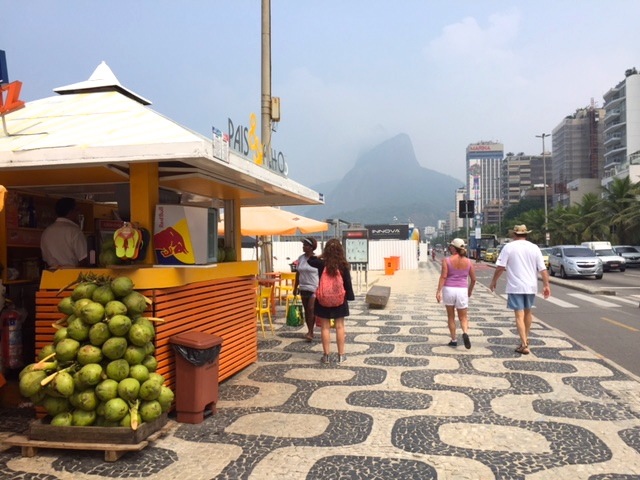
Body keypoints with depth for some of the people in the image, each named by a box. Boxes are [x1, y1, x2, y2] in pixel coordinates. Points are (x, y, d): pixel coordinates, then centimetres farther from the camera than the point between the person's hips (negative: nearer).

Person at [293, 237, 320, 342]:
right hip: (303, 288, 6)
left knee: (311, 309, -13)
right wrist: (295, 287, 13)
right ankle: (310, 331, 20)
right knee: (306, 310, 10)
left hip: (315, 289, -6)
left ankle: (310, 332, -6)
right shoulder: (300, 258, 7)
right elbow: (298, 273, 13)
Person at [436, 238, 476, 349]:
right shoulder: (468, 262, 2)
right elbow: (473, 279, 7)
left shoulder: (447, 260, -6)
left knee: (451, 317, 15)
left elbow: (443, 277, -13)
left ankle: (454, 340, 18)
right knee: (463, 318, 9)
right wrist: (469, 291, 22)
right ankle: (465, 333, -19)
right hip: (462, 290, 1)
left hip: (449, 289, -1)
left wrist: (439, 291, -12)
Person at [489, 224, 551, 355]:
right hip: (531, 286, 4)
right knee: (527, 312, 21)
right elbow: (543, 269, 0)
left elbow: (500, 267, -10)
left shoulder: (509, 247, -6)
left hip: (515, 286, -4)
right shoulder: (534, 248, 3)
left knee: (519, 315, -2)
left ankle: (524, 345, -8)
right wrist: (546, 285, 6)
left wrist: (493, 281, 2)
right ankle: (525, 338, 36)